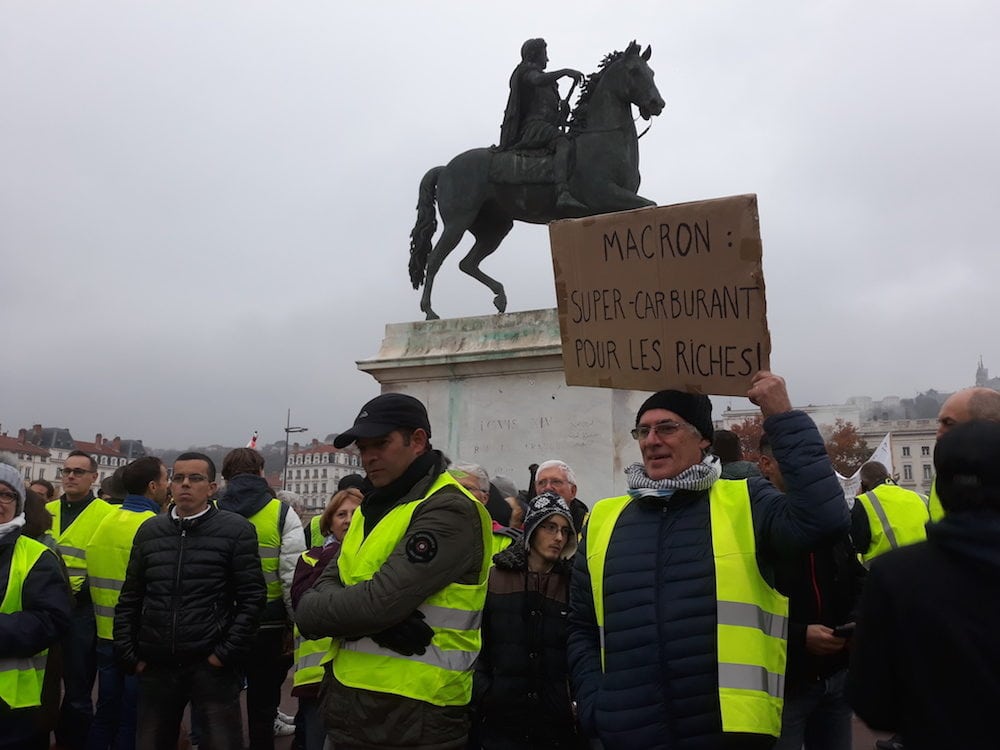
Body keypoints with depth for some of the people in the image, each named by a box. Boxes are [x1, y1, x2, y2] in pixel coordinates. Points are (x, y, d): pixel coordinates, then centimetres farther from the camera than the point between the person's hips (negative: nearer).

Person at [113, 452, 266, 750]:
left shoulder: (236, 529, -4)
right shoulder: (149, 530, 9)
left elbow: (252, 597, -7)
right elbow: (130, 598, 13)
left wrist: (226, 653, -11)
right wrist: (128, 653, 6)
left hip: (211, 665, -4)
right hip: (156, 664, 4)